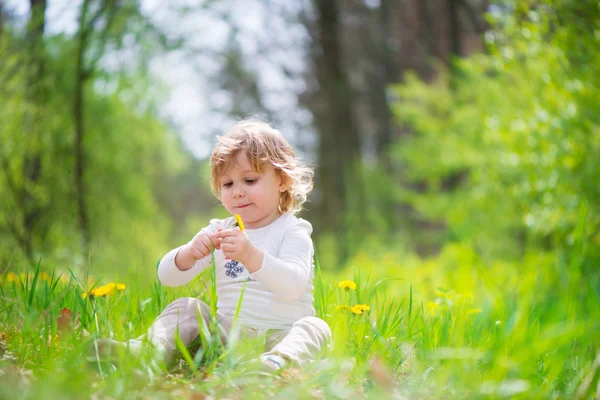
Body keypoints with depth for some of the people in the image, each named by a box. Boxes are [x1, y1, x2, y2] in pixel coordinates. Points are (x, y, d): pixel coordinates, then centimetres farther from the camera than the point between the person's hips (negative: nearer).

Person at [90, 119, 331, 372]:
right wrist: (189, 253, -20)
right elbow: (167, 277, 3)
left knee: (314, 327, -31)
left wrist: (251, 256, -40)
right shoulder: (219, 231, 12)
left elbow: (293, 285, -24)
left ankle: (278, 361, -61)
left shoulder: (293, 231, -3)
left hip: (281, 334, -5)